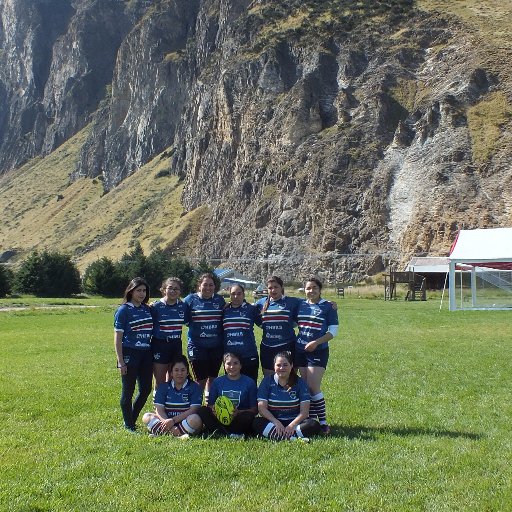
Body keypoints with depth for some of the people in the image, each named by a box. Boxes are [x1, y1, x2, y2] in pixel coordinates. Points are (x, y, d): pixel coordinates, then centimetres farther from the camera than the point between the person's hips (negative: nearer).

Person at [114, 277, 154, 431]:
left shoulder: (147, 309, 11)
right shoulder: (124, 310, -6)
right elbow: (118, 337, -8)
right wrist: (120, 361, -13)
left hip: (146, 354, 6)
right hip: (130, 354, -6)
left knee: (146, 389, 10)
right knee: (128, 392, 4)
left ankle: (132, 420, 28)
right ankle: (128, 425, 17)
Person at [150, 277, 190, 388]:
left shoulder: (183, 306, 2)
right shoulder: (156, 306, -8)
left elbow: (187, 322, 13)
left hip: (177, 345, 4)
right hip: (159, 345, -4)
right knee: (160, 382, 4)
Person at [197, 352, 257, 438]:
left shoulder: (249, 382, 2)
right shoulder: (217, 382, 9)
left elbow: (254, 409, -1)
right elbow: (210, 405, 8)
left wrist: (238, 412, -20)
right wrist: (214, 409, -17)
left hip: (239, 421, -2)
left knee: (248, 416, -34)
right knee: (203, 411, -22)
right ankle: (230, 434, -28)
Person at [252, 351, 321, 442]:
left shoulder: (300, 383, 3)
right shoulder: (267, 381, 3)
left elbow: (304, 411, -4)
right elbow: (262, 407, -6)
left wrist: (292, 425, -21)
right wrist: (276, 423, -21)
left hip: (294, 422, 1)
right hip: (273, 422, 0)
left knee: (314, 425, -27)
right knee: (256, 423, -30)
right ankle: (292, 438, -44)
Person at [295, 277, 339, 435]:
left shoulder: (328, 307, -4)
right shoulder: (300, 305, 8)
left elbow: (333, 331, -7)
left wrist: (316, 342, -18)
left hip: (318, 352, -4)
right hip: (300, 351, 5)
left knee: (313, 388, -10)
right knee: (306, 387, 7)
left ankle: (323, 422, 1)